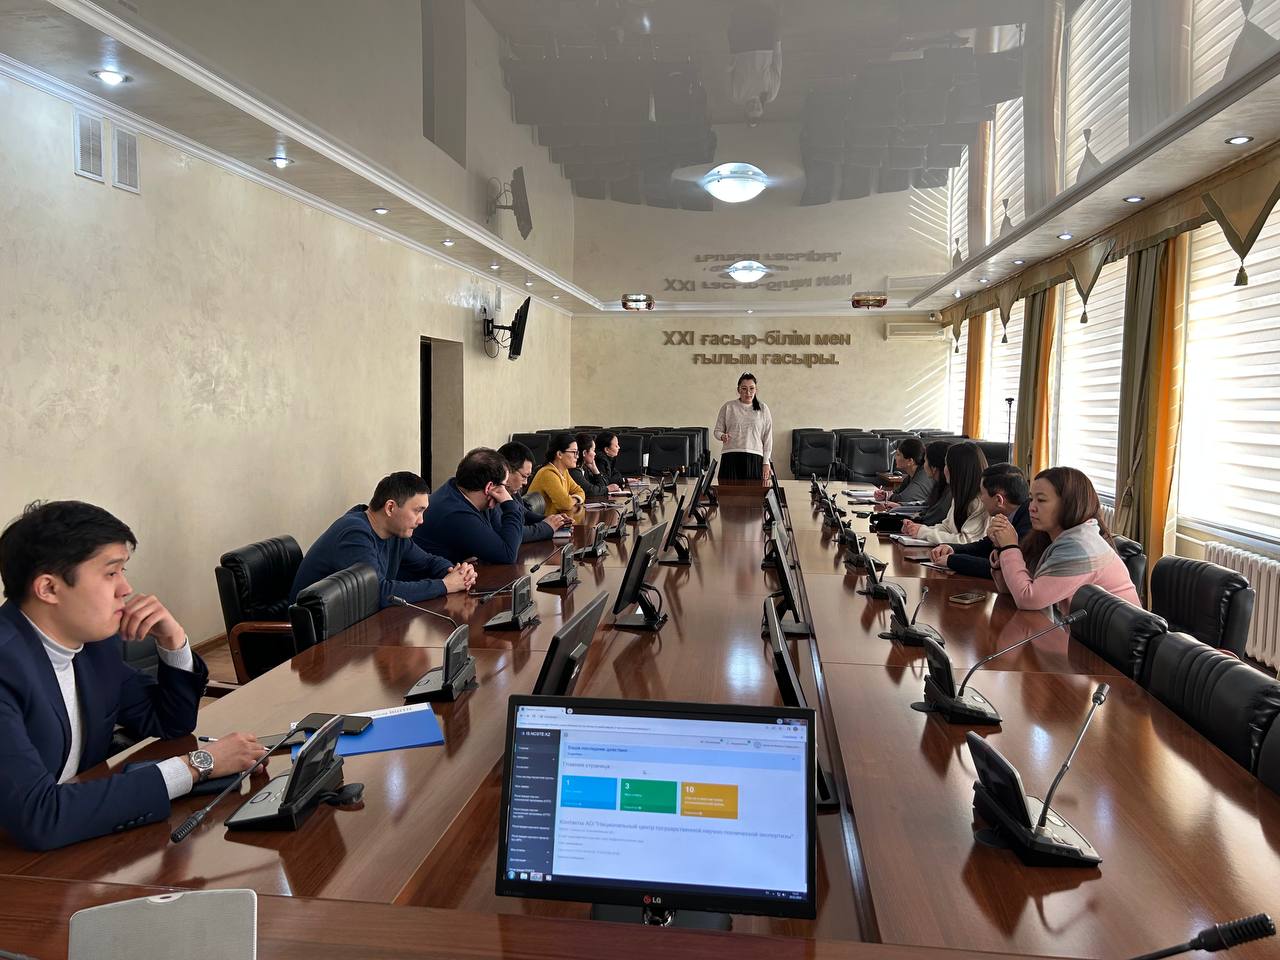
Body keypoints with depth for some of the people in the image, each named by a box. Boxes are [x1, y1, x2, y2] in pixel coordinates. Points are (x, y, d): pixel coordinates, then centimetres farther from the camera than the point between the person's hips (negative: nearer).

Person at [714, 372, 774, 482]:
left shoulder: (763, 409, 10)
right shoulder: (728, 407, 8)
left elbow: (768, 438, 9)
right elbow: (717, 430, 12)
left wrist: (766, 463, 3)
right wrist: (722, 436, -13)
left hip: (755, 458, 1)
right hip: (731, 457, 0)